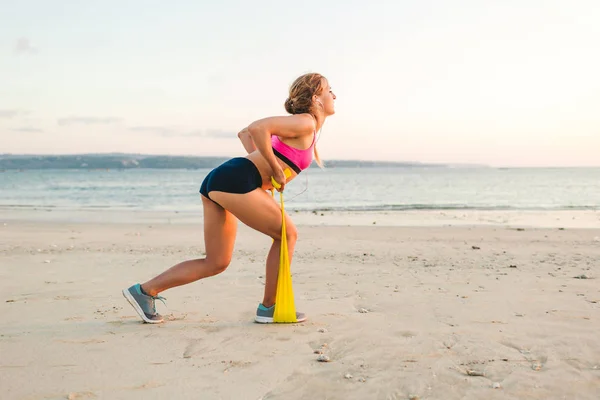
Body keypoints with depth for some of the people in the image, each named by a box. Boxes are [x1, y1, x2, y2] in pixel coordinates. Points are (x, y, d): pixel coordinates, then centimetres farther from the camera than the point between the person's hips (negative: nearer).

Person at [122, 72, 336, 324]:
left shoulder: (293, 124, 25)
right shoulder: (305, 123, -4)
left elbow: (244, 133, 31)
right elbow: (257, 128, -20)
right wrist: (275, 169, -11)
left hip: (219, 180, 10)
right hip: (236, 181, -10)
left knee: (216, 263, 12)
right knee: (287, 233, 2)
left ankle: (145, 291, 14)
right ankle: (269, 307, 10)